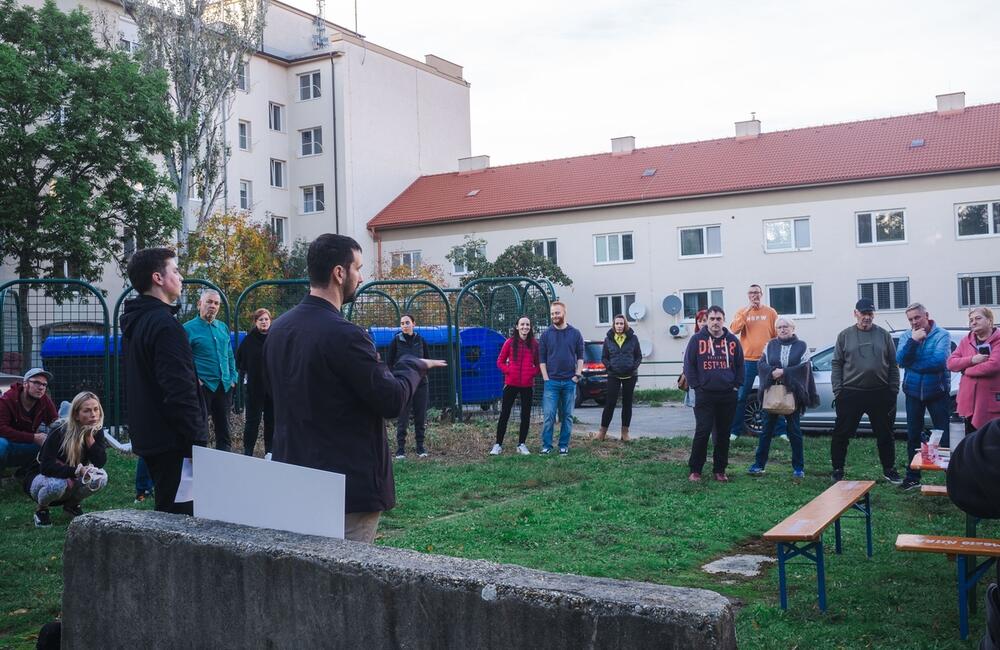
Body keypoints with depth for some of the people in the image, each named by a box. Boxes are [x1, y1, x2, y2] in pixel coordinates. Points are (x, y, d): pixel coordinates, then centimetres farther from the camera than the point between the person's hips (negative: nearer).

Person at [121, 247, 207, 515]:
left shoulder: (135, 322, 15)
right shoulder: (165, 324, -17)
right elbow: (180, 391, -23)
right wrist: (198, 439, -19)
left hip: (147, 436, 10)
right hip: (172, 442, -10)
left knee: (165, 510, 19)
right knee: (180, 513, -6)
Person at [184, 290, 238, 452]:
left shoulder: (223, 328, 12)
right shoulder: (189, 328, -5)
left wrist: (233, 378, 8)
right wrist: (194, 379, -15)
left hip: (225, 386, 5)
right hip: (202, 386, -5)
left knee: (223, 427, 13)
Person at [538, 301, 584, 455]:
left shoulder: (575, 334, 5)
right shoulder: (546, 334, 3)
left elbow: (580, 356, 8)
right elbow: (542, 359, 3)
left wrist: (578, 375, -2)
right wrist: (546, 378, -5)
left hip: (570, 382, 1)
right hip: (551, 382, -1)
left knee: (567, 416, 6)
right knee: (548, 415, -6)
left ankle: (564, 446, 15)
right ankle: (546, 446, 2)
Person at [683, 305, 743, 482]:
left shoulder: (733, 341, 8)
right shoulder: (697, 339, 0)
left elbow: (740, 365, 14)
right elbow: (689, 365, 0)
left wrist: (736, 386, 4)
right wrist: (696, 386, -6)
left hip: (728, 396, 3)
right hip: (704, 395, -3)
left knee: (723, 434, 8)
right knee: (702, 432, -6)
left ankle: (720, 470, 18)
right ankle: (694, 470, 3)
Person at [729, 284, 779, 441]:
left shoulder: (770, 312, 3)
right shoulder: (741, 312, 4)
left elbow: (778, 335, 4)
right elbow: (734, 330, -12)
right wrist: (747, 312, -16)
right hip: (747, 360, 0)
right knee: (741, 397, 3)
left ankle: (780, 430, 14)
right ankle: (735, 430, 11)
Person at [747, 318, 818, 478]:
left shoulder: (801, 346, 3)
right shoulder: (770, 345, 9)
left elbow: (803, 367, -8)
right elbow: (761, 364, 0)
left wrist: (783, 372, -18)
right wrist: (772, 372, -19)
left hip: (793, 393, -1)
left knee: (794, 429, 5)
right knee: (767, 428, 4)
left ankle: (798, 467, 13)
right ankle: (759, 464, 10)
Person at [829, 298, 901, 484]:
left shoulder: (884, 335, 6)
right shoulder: (845, 336, 4)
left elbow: (893, 366, 7)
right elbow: (837, 365, 3)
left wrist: (894, 391, 2)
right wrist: (837, 391, -4)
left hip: (880, 394, 1)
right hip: (851, 394, -1)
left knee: (885, 434, 10)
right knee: (841, 434, 2)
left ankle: (889, 470, 24)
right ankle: (837, 469, 14)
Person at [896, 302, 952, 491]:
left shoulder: (942, 335, -8)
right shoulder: (906, 336, 5)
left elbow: (939, 361, -21)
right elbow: (900, 360, -9)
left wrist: (912, 365, -12)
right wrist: (913, 340, -20)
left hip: (937, 392, -4)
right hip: (913, 392, 4)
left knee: (944, 435, -2)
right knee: (913, 436, 10)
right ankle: (912, 477, 20)